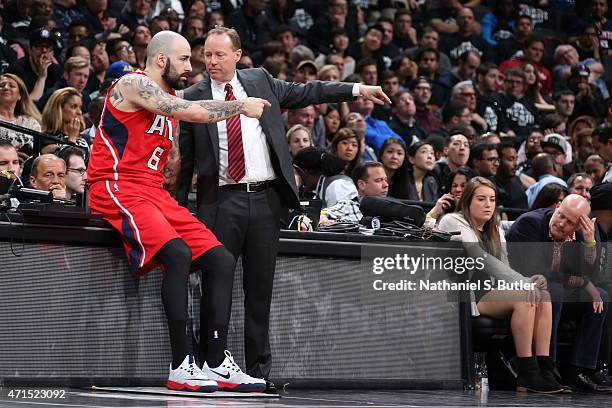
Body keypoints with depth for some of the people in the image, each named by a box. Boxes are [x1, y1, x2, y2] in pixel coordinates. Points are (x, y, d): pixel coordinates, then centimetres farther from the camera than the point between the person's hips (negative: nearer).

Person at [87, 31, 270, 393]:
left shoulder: (173, 97, 22)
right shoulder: (133, 84, -8)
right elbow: (190, 112, -17)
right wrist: (240, 106, -8)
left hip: (155, 192, 10)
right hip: (117, 189, -10)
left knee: (221, 260, -1)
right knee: (177, 253, -31)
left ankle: (218, 362, -2)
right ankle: (181, 366, -29)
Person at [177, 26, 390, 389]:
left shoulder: (261, 81, 11)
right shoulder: (194, 97, 3)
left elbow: (305, 92, 19)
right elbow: (185, 158, 5)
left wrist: (357, 90, 15)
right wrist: (179, 206, 3)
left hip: (265, 197, 3)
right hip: (221, 201, -2)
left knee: (261, 288, 6)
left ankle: (259, 370, 11)